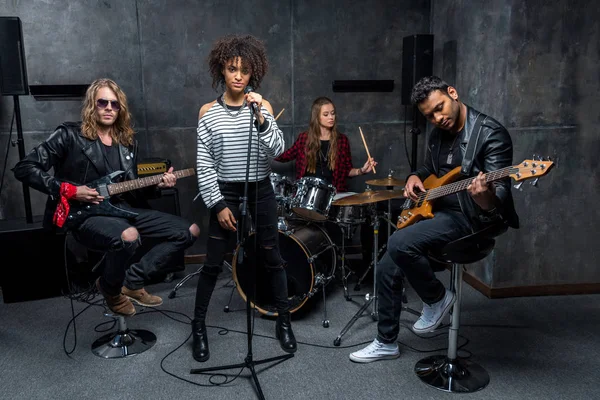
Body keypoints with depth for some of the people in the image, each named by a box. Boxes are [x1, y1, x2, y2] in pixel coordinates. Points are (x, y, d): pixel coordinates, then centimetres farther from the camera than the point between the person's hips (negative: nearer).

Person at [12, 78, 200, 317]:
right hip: (84, 215, -6)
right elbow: (24, 168, -7)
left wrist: (156, 185, -4)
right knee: (128, 237, -40)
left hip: (122, 209, 7)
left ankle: (132, 281, 4)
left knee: (189, 231, -3)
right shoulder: (70, 135, -5)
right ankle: (111, 289, -5)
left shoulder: (127, 142, 13)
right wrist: (68, 190, -14)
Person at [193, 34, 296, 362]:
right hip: (224, 194, -1)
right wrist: (218, 205, -8)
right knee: (213, 264, 4)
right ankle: (198, 326, 23)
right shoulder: (208, 112, -2)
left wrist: (260, 117, -25)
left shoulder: (262, 106, 0)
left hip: (260, 192, 1)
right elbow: (204, 165, -3)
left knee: (272, 259, 9)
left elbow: (276, 150, -11)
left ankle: (284, 321, 27)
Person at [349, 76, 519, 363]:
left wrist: (485, 197, -46)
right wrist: (415, 178, 2)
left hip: (468, 216, -8)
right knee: (387, 269, 1)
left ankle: (437, 299, 0)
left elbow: (500, 195, -22)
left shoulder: (491, 133, -16)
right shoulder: (438, 134, 7)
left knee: (399, 243, -29)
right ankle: (386, 343, 18)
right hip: (436, 210, 8)